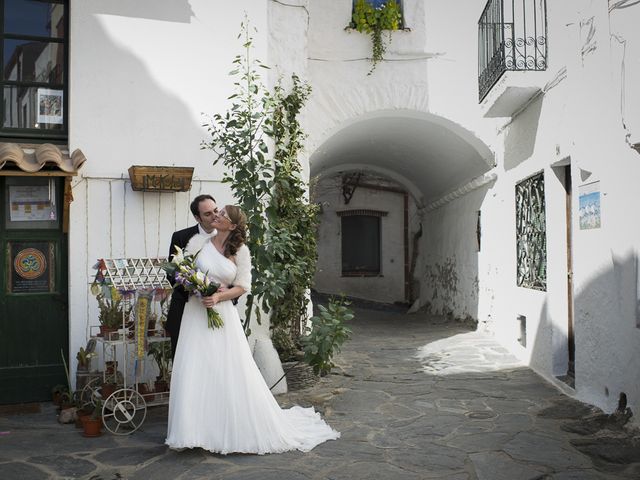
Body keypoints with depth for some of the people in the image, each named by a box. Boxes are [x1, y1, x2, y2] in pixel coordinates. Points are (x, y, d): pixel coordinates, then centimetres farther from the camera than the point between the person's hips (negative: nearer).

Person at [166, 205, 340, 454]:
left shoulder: (240, 251, -1)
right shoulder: (199, 241, 0)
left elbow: (242, 286, 2)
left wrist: (219, 296, -15)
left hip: (223, 314, 0)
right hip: (197, 314, 1)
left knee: (233, 372, 2)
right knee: (196, 371, 0)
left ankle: (237, 429, 18)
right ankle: (196, 429, 11)